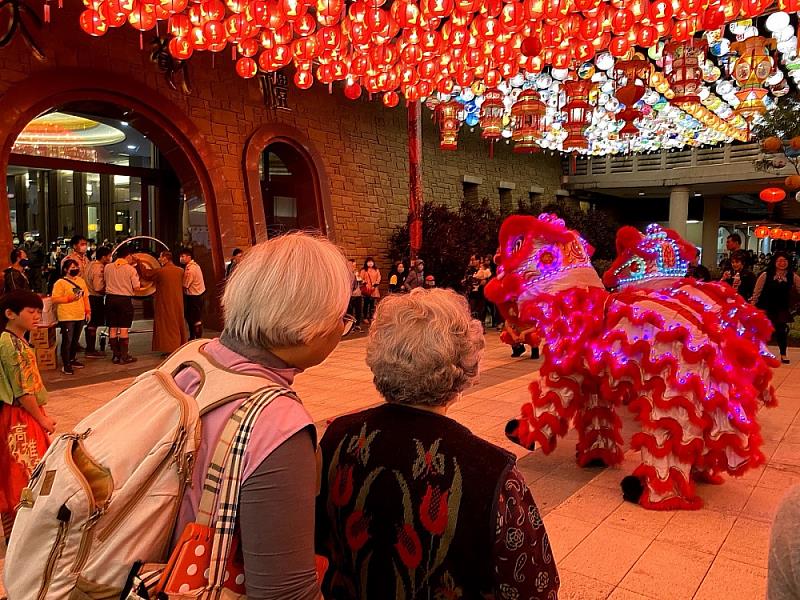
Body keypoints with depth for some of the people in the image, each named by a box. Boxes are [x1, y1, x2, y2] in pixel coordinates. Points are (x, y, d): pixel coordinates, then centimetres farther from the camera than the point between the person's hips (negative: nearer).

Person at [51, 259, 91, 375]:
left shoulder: (81, 281, 12)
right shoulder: (60, 283, -7)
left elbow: (85, 297, 17)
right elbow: (55, 300, -12)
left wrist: (88, 311, 13)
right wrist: (70, 298, -21)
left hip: (80, 316, 6)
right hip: (67, 317, -6)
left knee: (75, 340, 15)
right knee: (67, 341, -4)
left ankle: (72, 360, 29)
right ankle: (66, 365, 3)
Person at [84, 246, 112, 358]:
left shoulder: (92, 264, 11)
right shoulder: (99, 268, -19)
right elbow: (98, 288, -25)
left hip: (91, 296, 10)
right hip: (96, 298, -10)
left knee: (91, 325, 16)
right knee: (93, 325, -2)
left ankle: (90, 349, 24)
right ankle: (90, 351, 4)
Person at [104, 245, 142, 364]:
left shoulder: (107, 267, 4)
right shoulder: (130, 269, -8)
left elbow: (106, 281, 16)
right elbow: (136, 288, -9)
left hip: (110, 298, 4)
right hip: (125, 299, -4)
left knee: (112, 328, 10)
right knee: (124, 329, 0)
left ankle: (115, 355, 15)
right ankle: (124, 357, 3)